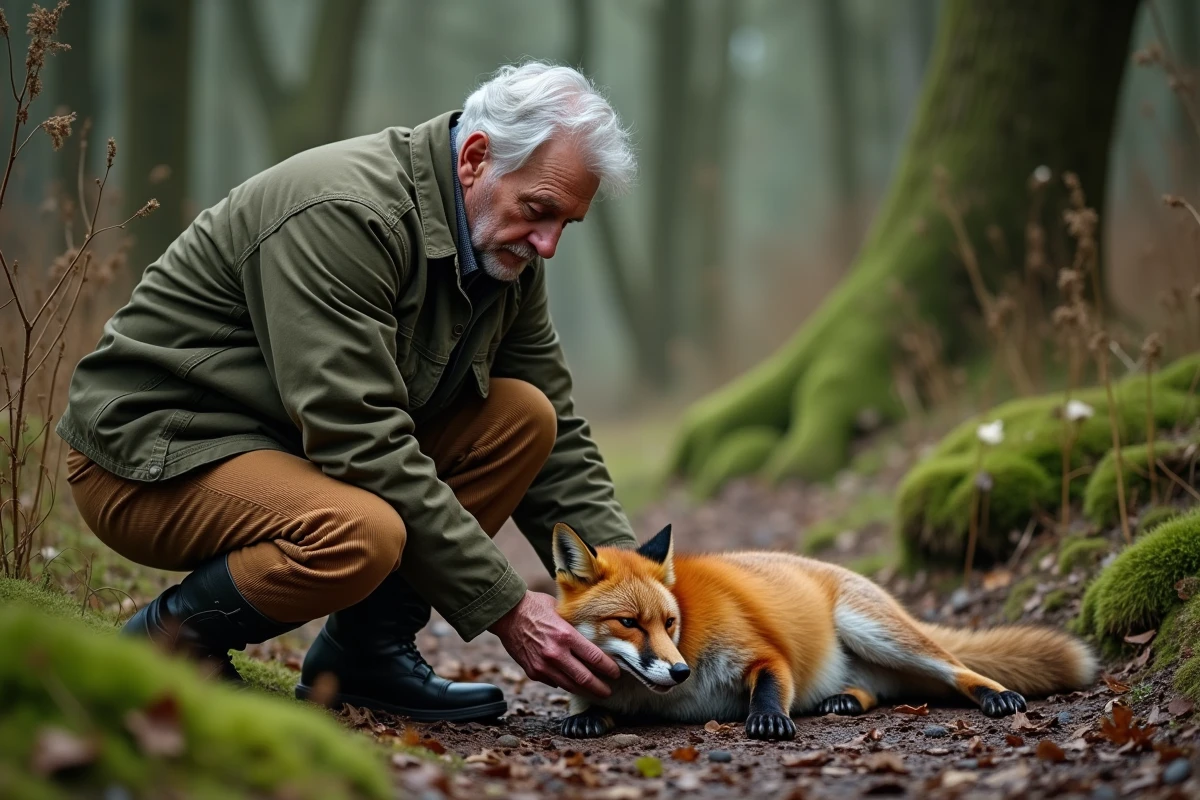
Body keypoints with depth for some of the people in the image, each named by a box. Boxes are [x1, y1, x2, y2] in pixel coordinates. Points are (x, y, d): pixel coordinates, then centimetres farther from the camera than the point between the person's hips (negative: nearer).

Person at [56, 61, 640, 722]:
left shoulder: (508, 253, 1)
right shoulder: (344, 213, -26)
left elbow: (559, 440, 6)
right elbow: (360, 441, -31)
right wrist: (506, 607, -29)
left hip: (293, 444, 9)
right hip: (155, 454, -9)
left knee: (522, 415, -6)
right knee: (362, 534, -36)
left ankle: (368, 649, -3)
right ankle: (164, 640, -9)